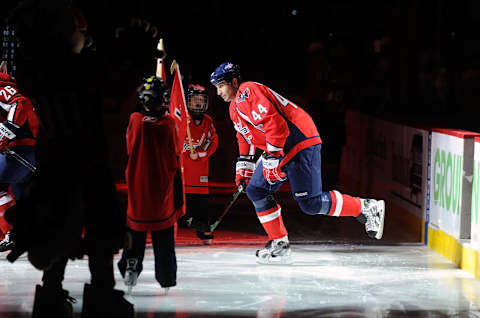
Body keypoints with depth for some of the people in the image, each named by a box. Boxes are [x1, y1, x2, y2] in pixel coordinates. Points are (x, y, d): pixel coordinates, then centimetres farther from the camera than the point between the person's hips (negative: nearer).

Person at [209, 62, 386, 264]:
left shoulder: (248, 92, -15)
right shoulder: (235, 107, 19)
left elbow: (274, 122, -24)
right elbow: (245, 137, 34)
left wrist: (272, 160, -24)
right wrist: (244, 166, 28)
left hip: (300, 141, -11)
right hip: (279, 149, 11)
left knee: (310, 203, -17)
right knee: (256, 190, 5)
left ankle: (366, 208, -4)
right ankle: (279, 245, 7)